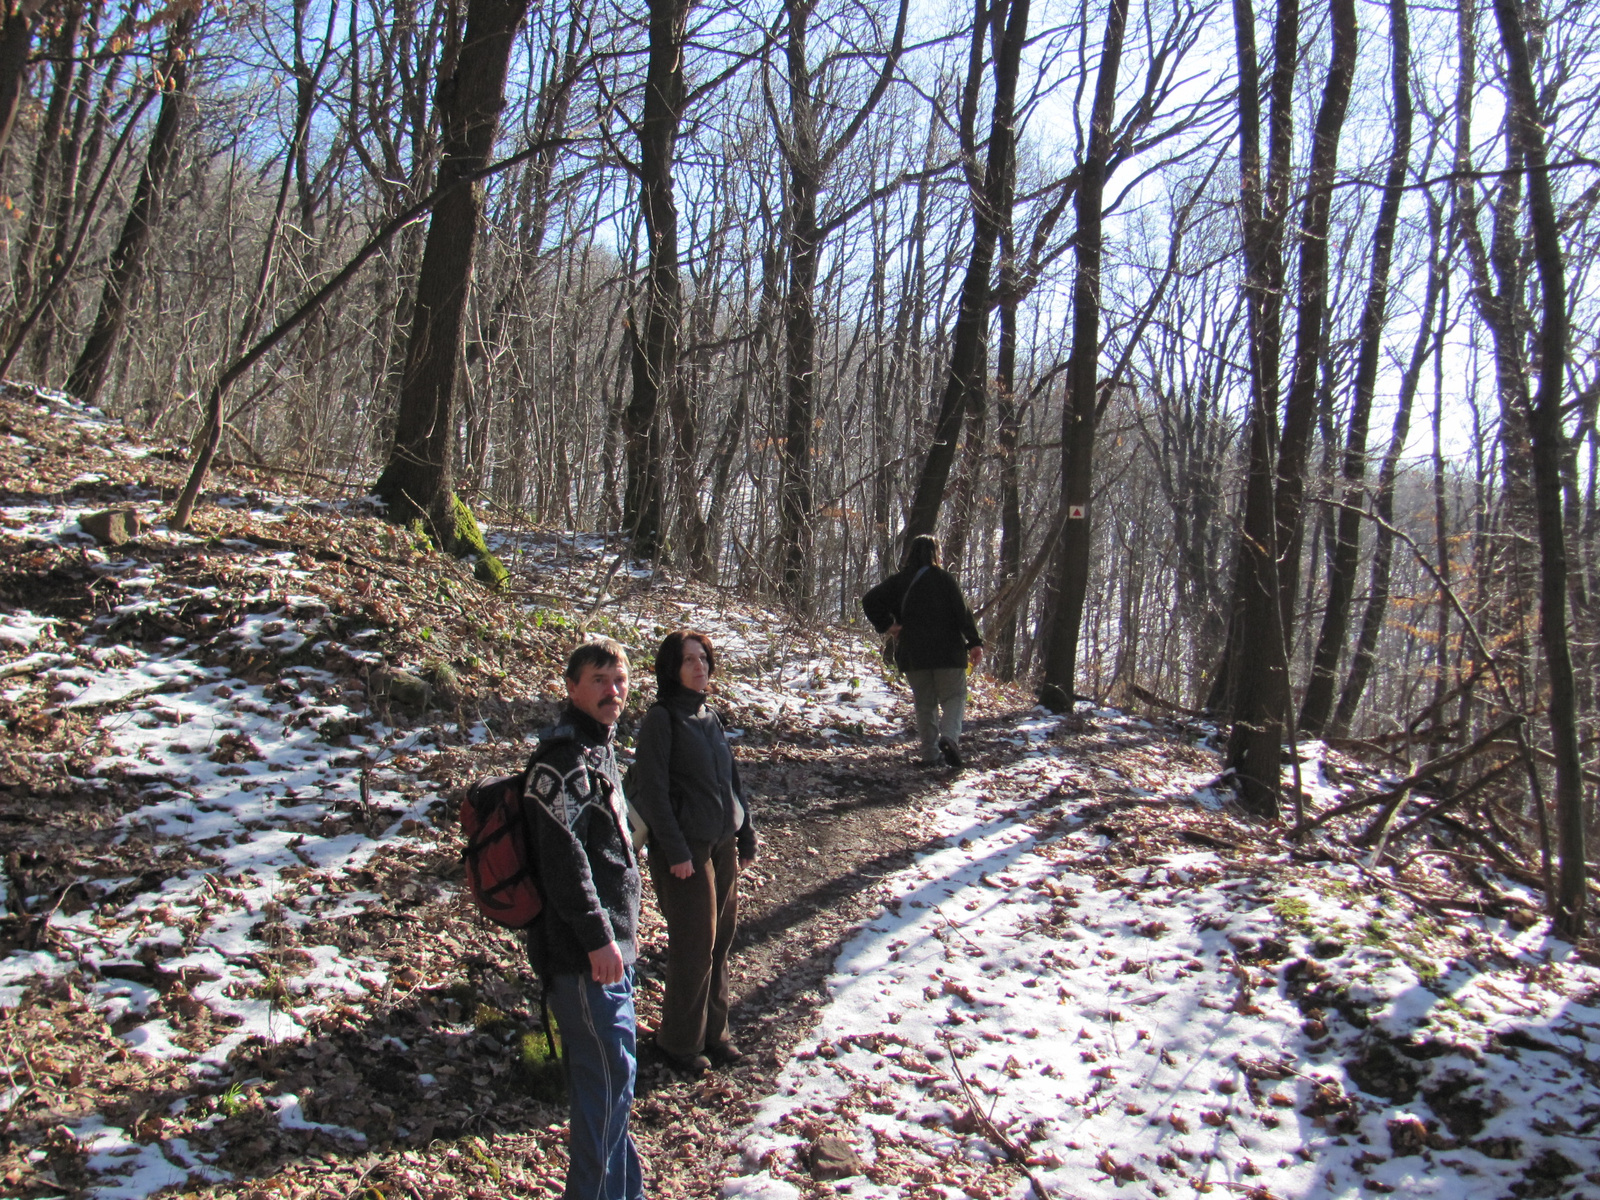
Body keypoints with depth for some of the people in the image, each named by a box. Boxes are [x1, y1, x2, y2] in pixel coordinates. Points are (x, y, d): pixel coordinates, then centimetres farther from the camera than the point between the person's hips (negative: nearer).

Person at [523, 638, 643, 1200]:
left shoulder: (598, 748, 15)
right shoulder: (564, 754, -17)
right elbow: (561, 853, -24)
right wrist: (597, 935, -23)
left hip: (611, 943, 10)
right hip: (584, 952, -10)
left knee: (606, 1072, 19)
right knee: (608, 1073, -3)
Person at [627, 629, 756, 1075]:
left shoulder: (710, 716, 10)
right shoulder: (661, 719, -12)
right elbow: (652, 789, -15)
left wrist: (745, 835, 13)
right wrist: (674, 851, -18)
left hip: (723, 845, 7)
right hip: (686, 849, -7)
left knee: (720, 942, 14)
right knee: (694, 947, 1)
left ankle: (713, 1032, 28)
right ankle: (680, 1041, 19)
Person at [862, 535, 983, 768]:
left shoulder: (898, 581, 6)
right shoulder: (944, 578, -2)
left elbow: (869, 601, -1)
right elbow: (962, 611, -8)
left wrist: (886, 626, 1)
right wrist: (974, 643, -6)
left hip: (912, 653, 3)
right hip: (947, 651, -3)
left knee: (925, 704, 11)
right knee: (953, 697, 7)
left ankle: (930, 754, 5)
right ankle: (949, 736, -19)